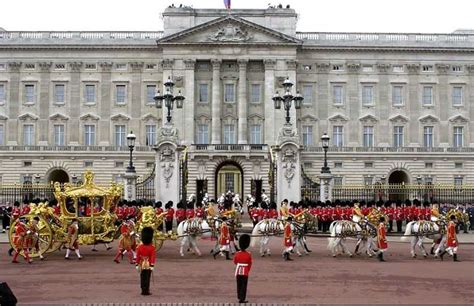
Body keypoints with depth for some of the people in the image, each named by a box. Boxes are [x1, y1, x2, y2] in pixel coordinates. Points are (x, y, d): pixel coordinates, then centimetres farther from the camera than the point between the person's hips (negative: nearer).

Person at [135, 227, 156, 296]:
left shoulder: (140, 247, -3)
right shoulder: (152, 248, -10)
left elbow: (137, 256, -1)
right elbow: (152, 257, -14)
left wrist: (137, 265, 4)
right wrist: (152, 266, -13)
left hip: (142, 265, 2)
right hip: (148, 265, -2)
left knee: (142, 278, 10)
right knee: (147, 278, 3)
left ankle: (143, 291, 13)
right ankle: (146, 291, 3)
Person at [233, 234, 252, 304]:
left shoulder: (237, 254, -9)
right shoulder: (248, 255, -13)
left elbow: (235, 262, 8)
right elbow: (250, 264, -3)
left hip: (238, 272, 2)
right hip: (245, 272, -2)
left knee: (239, 285, 16)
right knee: (243, 286, 3)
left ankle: (239, 297, 27)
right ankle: (242, 299, 1)